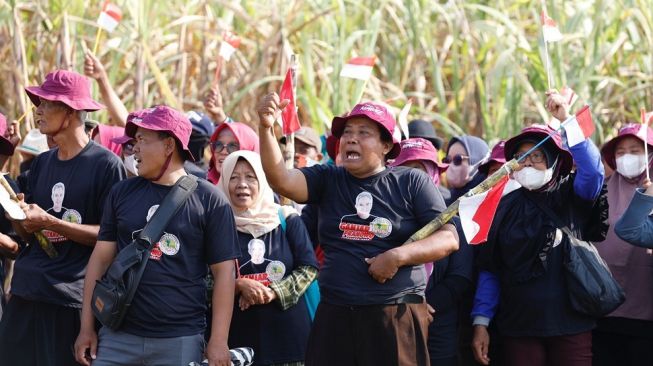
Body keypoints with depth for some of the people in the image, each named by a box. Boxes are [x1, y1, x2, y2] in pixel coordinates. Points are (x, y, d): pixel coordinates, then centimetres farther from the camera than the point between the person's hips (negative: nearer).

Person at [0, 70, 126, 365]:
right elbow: (27, 233, 16)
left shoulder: (105, 164, -7)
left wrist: (50, 222, -16)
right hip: (25, 291, 6)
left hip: (71, 298, -6)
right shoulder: (41, 163, 13)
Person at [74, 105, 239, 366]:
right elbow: (102, 258, 11)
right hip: (118, 336, 3)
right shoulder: (122, 193, 10)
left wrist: (218, 341, -7)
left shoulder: (208, 199, 0)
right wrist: (87, 327, 4)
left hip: (181, 341, -3)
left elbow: (223, 270, -2)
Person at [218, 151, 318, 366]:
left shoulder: (287, 220, 3)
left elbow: (309, 267, 0)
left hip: (288, 330, 1)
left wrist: (273, 292, -13)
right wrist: (238, 285, -17)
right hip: (240, 333, -1)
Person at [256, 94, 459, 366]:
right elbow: (281, 180, -8)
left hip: (397, 318, -2)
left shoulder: (412, 183, 3)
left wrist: (398, 256, -14)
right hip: (334, 318, 2)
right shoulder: (327, 180, 10)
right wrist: (266, 128, -21)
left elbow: (449, 239, 0)